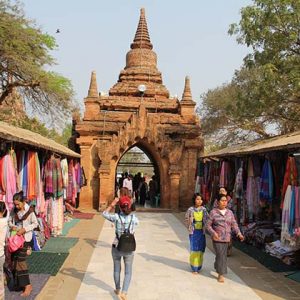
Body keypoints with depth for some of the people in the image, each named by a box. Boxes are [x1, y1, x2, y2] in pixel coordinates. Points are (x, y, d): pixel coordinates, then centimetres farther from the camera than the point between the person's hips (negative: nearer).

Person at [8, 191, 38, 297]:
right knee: (14, 259, 7)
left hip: (25, 238, -6)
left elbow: (35, 224, -8)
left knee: (20, 260, -12)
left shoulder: (29, 211, -12)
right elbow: (9, 221, 13)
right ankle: (18, 283, 20)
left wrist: (24, 229, -19)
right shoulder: (14, 210, 2)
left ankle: (27, 285, -7)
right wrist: (12, 226, -9)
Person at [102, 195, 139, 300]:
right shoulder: (134, 218, -10)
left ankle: (118, 290, 38)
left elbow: (104, 213, 4)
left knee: (116, 269, 22)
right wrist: (129, 211, 17)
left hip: (117, 247, 0)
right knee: (128, 271, 12)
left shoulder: (116, 217, -13)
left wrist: (112, 204, 6)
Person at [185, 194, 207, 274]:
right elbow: (187, 220, 4)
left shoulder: (204, 209, 0)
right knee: (194, 249, -2)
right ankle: (194, 268, 6)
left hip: (201, 232, 2)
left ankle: (198, 267, 22)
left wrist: (204, 228, 1)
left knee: (200, 249, 8)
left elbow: (206, 220, 8)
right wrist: (190, 228, 1)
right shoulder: (190, 210, -6)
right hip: (193, 232, -2)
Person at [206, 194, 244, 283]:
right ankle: (221, 274, 5)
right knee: (220, 255, -7)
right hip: (217, 238, -4)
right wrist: (213, 233, -22)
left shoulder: (230, 212, 5)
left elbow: (234, 224, 4)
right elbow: (208, 225, -6)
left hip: (226, 238, 4)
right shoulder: (213, 212, -6)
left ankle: (217, 267, 39)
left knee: (223, 255, 11)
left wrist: (239, 233, -11)